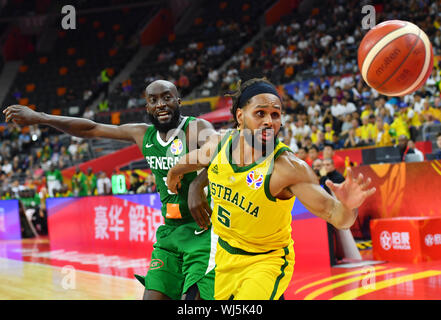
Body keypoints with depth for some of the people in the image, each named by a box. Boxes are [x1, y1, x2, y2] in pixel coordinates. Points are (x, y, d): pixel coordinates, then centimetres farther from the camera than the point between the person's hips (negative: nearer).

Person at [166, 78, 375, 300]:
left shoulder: (289, 168, -28)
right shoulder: (218, 144, -12)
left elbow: (334, 216, -31)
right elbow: (195, 158, 12)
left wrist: (347, 206, -53)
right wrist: (174, 173, 31)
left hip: (267, 262, -5)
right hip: (226, 257, 6)